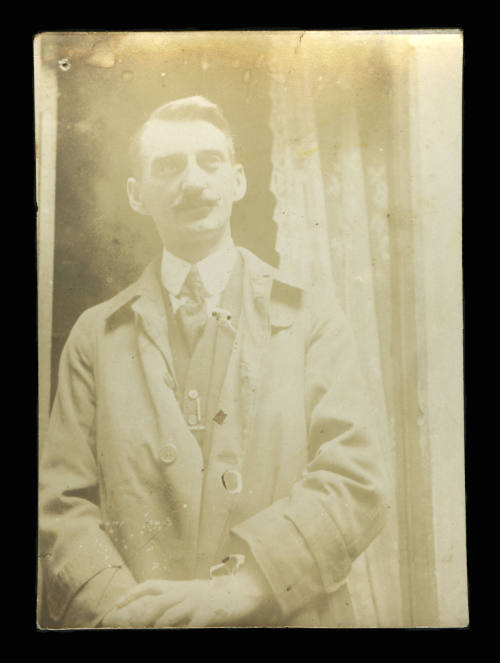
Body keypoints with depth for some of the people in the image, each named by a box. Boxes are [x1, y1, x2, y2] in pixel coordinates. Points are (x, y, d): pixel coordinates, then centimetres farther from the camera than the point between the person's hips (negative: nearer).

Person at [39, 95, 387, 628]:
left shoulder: (311, 318, -2)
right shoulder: (96, 335, 1)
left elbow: (355, 485, -9)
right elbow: (64, 502, -2)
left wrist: (239, 586, -19)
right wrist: (118, 604, -18)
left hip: (289, 616, 0)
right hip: (135, 619, 1)